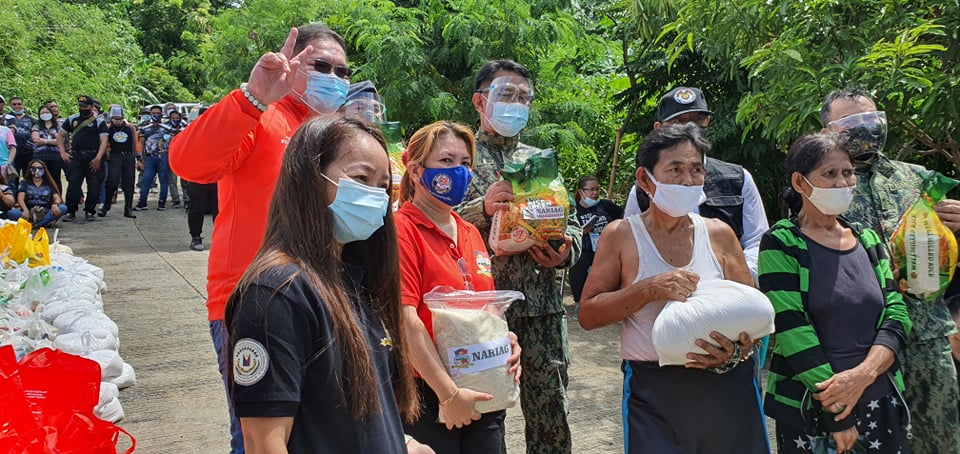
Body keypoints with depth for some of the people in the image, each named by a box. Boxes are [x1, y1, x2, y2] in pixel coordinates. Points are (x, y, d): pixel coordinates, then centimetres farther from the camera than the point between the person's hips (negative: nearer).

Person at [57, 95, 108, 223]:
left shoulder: (99, 122, 2)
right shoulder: (72, 119, 13)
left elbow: (103, 141, -6)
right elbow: (60, 135, 19)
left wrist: (98, 158, -18)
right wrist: (63, 153, 6)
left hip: (93, 158, -2)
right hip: (76, 157, 2)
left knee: (94, 187, -1)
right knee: (73, 184, -3)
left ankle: (90, 211, 11)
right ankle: (70, 211, 3)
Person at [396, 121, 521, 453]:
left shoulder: (471, 234, 12)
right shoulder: (402, 229, -11)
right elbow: (406, 320, -18)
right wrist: (448, 393, -18)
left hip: (484, 397, 7)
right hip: (428, 397, -7)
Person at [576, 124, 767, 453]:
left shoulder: (719, 234, 5)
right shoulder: (621, 235, -1)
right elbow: (588, 315, -4)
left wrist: (740, 350, -12)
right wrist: (650, 289, -16)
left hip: (726, 385, 2)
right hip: (652, 392, -2)